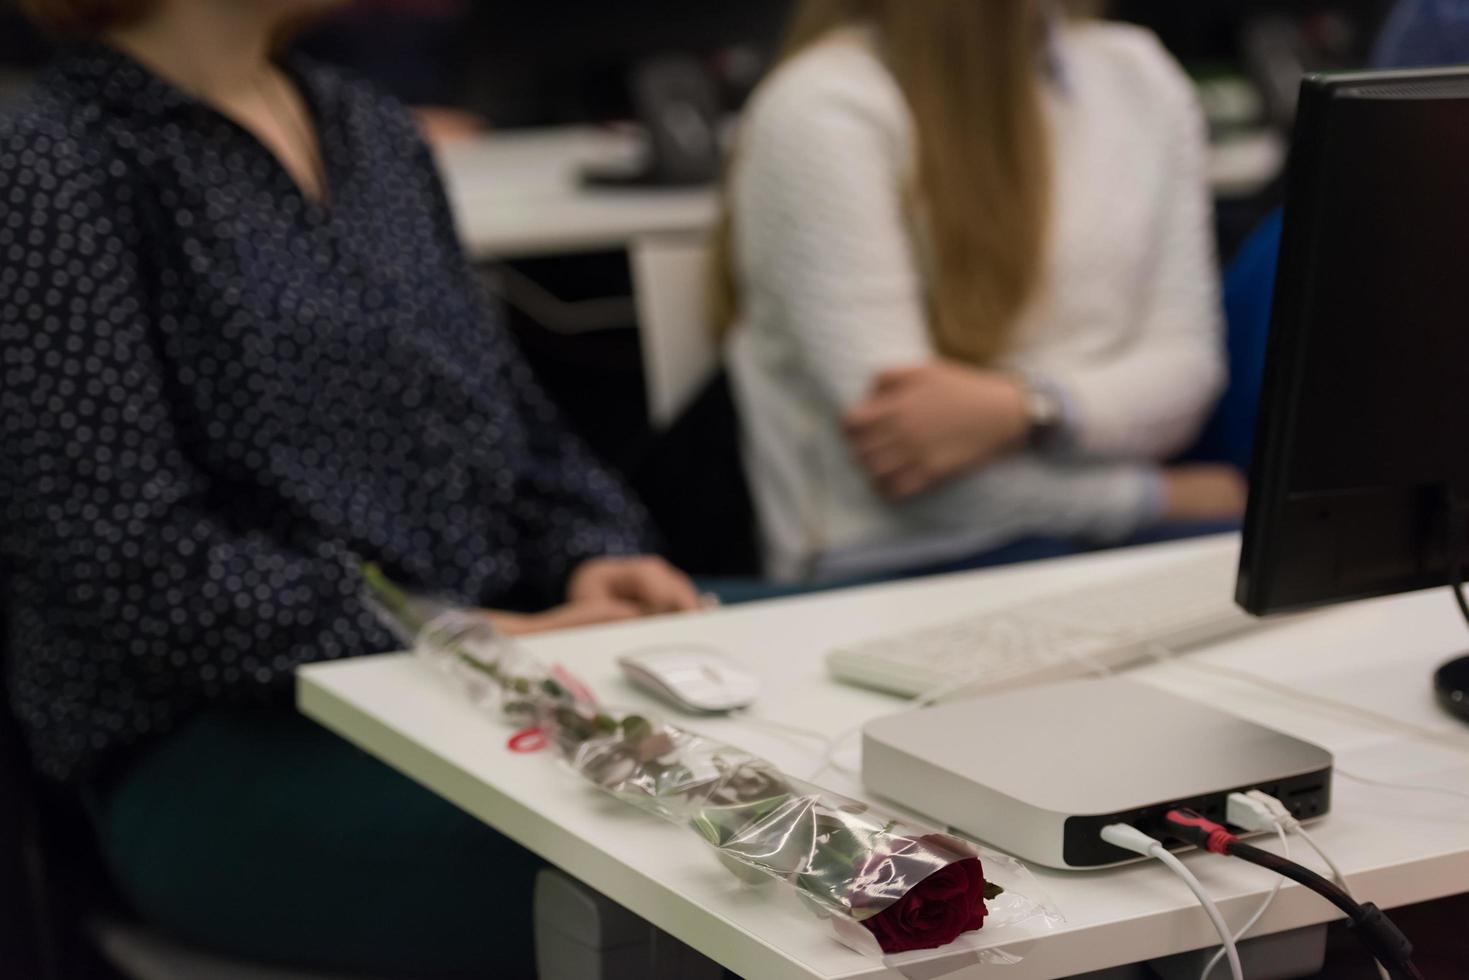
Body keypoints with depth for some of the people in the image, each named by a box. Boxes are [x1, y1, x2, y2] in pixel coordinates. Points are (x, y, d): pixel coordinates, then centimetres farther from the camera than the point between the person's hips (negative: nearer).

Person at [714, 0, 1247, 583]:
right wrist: (1159, 495, -7)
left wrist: (1024, 410, -18)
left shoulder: (1140, 77, 12)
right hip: (905, 568, -6)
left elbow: (1184, 364, 4)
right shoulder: (825, 111, -8)